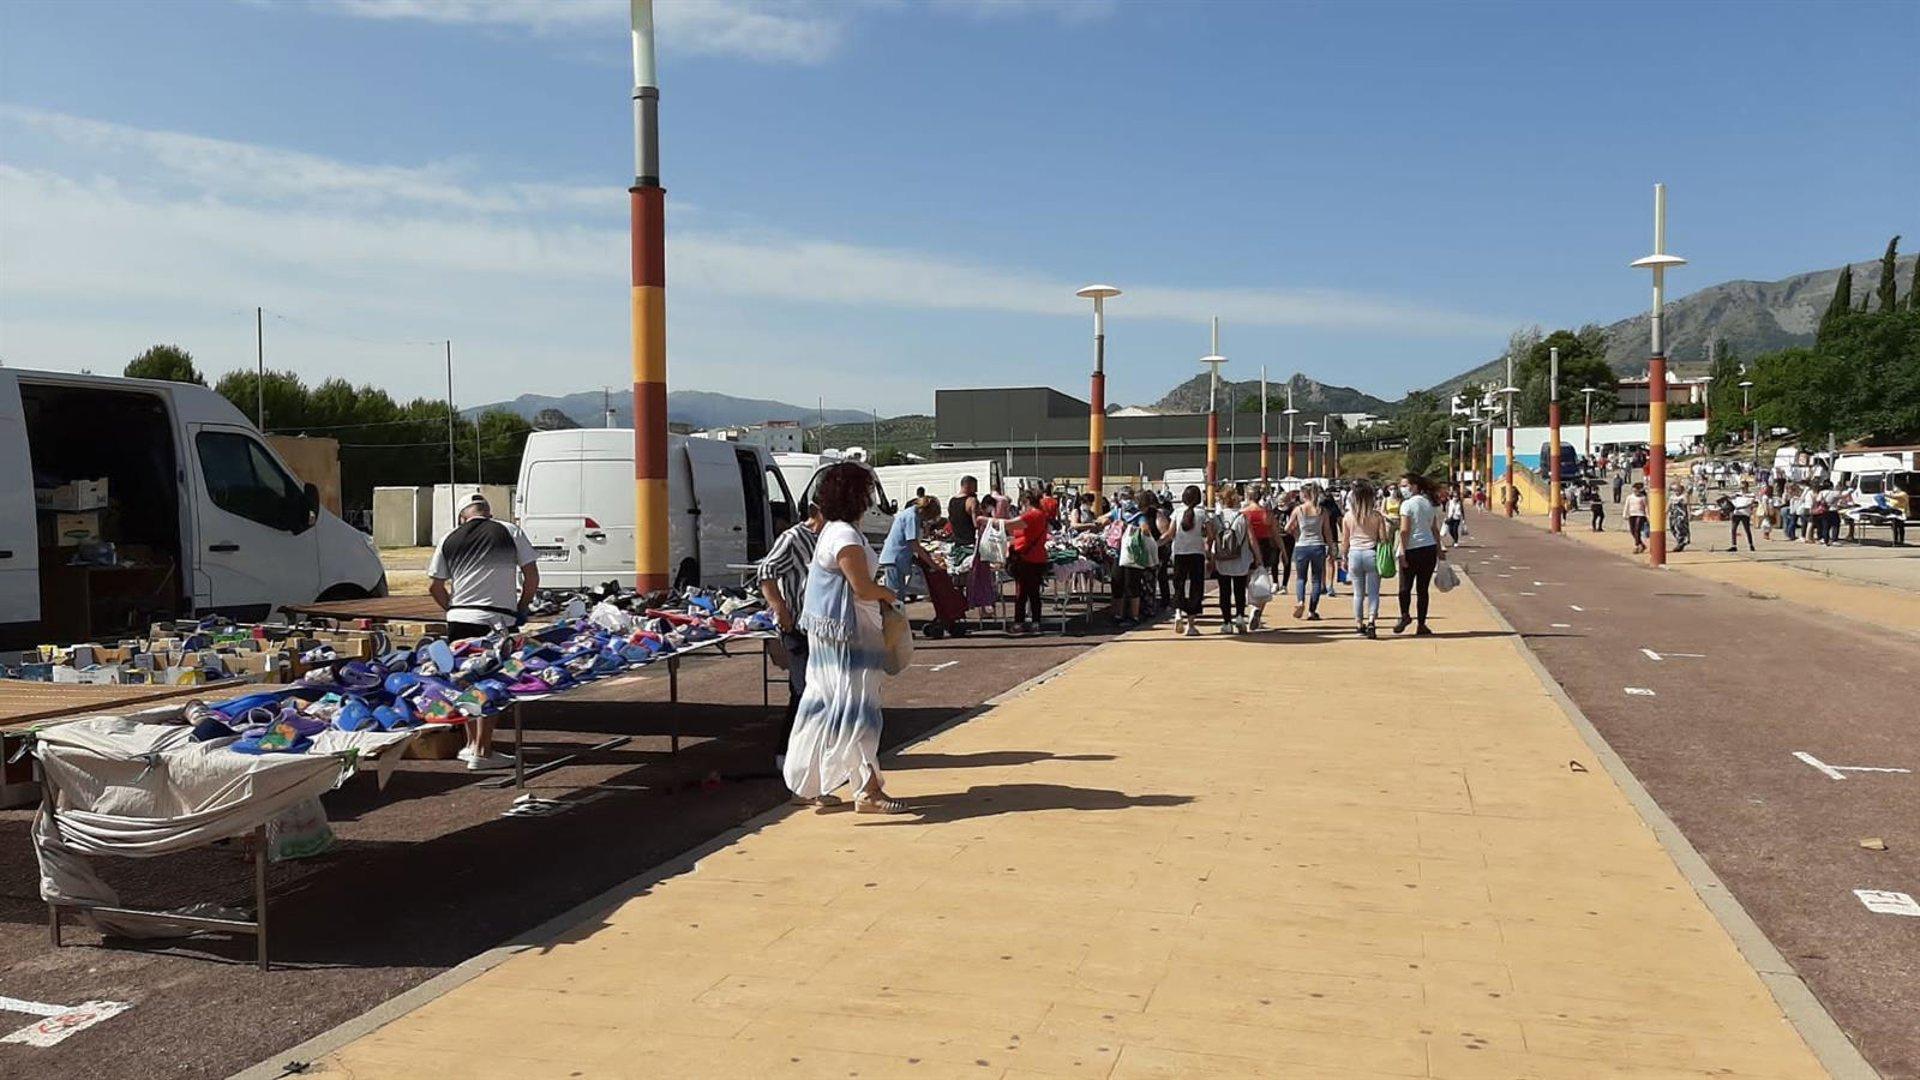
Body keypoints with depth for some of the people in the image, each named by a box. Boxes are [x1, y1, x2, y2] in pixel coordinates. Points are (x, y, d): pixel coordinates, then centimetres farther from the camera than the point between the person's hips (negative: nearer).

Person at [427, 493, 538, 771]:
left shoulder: (450, 540, 11)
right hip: (496, 621, -4)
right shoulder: (510, 532, 3)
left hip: (459, 620, 4)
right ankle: (482, 751, 3)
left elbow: (434, 586, 14)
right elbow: (532, 576, 1)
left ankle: (472, 743, 27)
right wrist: (522, 608, 13)